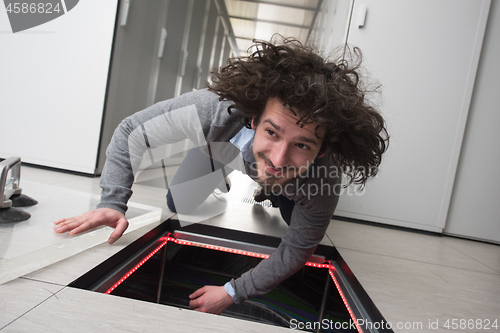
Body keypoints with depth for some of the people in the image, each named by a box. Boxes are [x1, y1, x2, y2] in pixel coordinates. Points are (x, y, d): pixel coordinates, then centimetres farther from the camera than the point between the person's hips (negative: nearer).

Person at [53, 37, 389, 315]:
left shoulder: (323, 188, -44)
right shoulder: (213, 111, -48)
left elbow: (295, 253, -26)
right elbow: (131, 132, -30)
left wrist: (232, 293, -21)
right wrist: (113, 203, -40)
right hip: (220, 147, 0)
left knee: (308, 235, -3)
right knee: (178, 207, -6)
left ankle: (272, 194, 31)